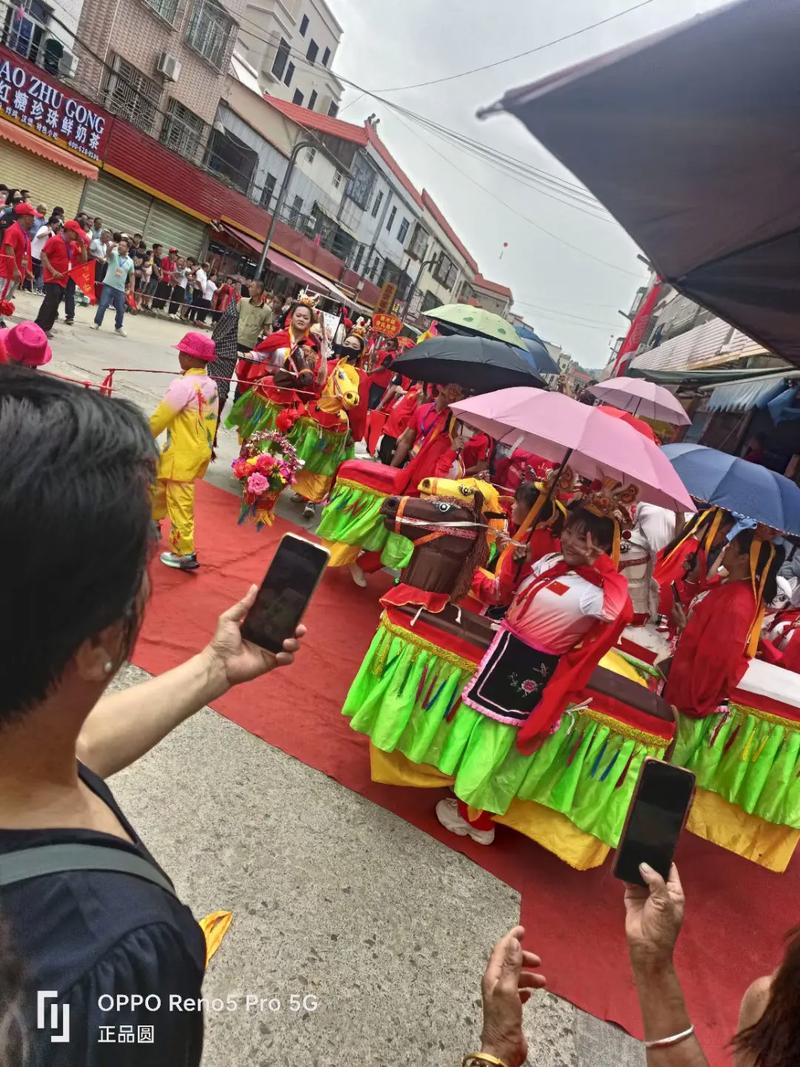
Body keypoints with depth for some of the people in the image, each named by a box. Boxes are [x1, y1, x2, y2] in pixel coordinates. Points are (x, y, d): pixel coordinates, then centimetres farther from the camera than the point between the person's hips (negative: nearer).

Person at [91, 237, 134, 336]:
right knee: (103, 305, -5)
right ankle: (96, 323, 9)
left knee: (121, 309, 7)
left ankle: (119, 327, 24)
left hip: (120, 289, 3)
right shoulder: (113, 255, -1)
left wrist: (131, 288, 10)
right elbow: (108, 252, -24)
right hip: (108, 285, -3)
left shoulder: (130, 261, 7)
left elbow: (131, 275, 15)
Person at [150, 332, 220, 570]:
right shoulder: (210, 385, 7)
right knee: (161, 485, 27)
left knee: (179, 503, -1)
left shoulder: (183, 384, -19)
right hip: (199, 450, 9)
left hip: (183, 454, -9)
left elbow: (159, 418, -15)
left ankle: (185, 554, 6)